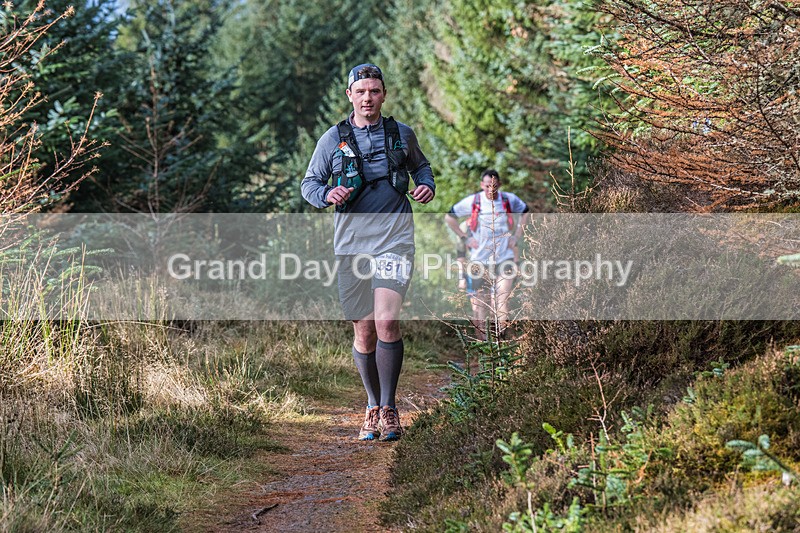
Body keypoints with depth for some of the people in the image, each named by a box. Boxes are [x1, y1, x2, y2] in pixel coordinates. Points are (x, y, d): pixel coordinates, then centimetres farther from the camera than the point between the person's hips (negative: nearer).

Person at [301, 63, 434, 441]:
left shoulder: (402, 134, 8)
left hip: (394, 239, -1)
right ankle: (372, 408, 24)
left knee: (386, 323, -17)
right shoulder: (333, 139, 6)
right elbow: (309, 183, 11)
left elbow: (420, 165, 26)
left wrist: (427, 185, 5)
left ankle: (389, 408, -5)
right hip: (351, 243, 1)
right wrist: (327, 194, -11)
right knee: (363, 333, 6)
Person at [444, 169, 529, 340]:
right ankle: (482, 341, 17)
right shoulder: (472, 202, -3)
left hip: (505, 259, 0)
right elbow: (449, 217, 8)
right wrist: (465, 238, 2)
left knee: (502, 302, -12)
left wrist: (517, 236, 9)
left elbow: (525, 211, 20)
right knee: (481, 303, 6)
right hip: (480, 260, 0)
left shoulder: (509, 200, 0)